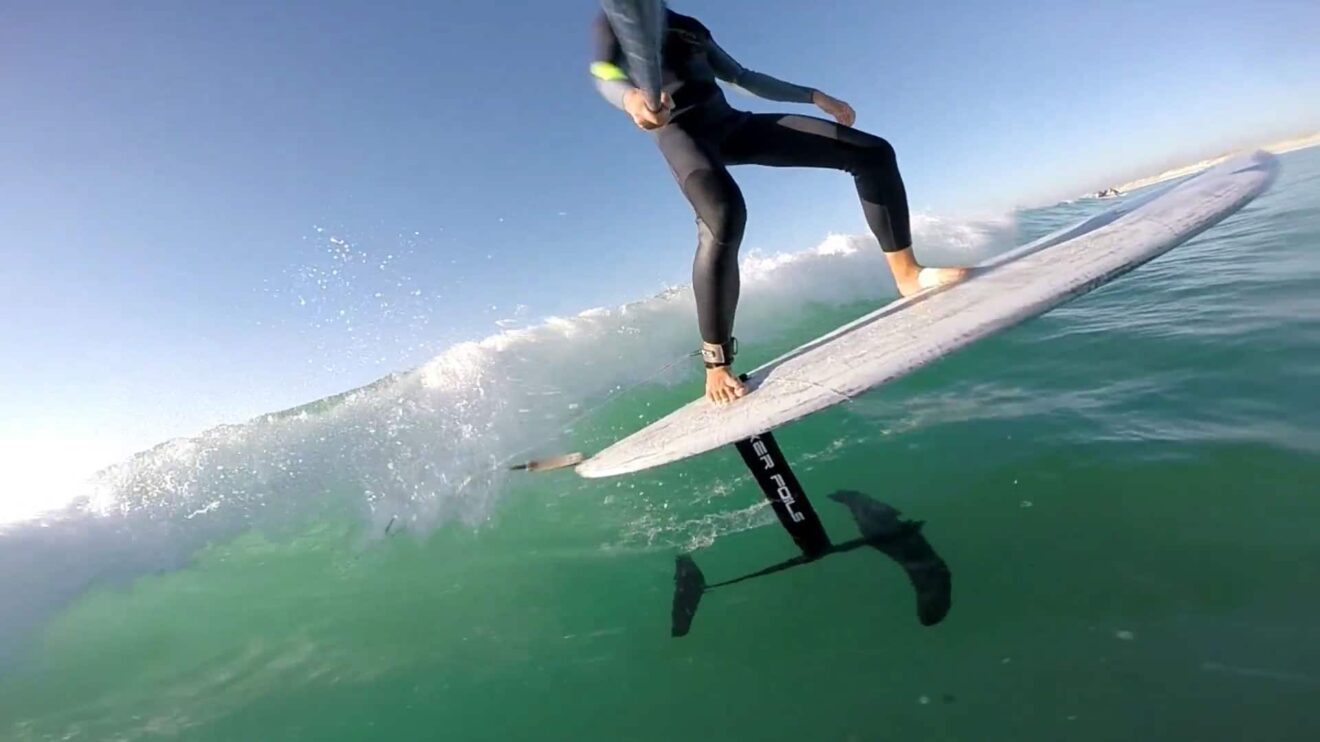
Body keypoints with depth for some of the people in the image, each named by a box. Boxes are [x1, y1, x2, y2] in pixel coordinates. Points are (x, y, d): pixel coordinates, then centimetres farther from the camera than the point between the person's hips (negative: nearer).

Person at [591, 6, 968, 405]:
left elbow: (742, 77, 36)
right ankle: (717, 365, -32)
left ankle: (907, 274, 0)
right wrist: (631, 98, -37)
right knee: (725, 215, -40)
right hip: (679, 131, -7)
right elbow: (604, 73, -11)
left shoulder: (689, 26, 30)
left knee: (872, 151, -3)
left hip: (732, 123, 7)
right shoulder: (614, 20, 11)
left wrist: (813, 96, 32)